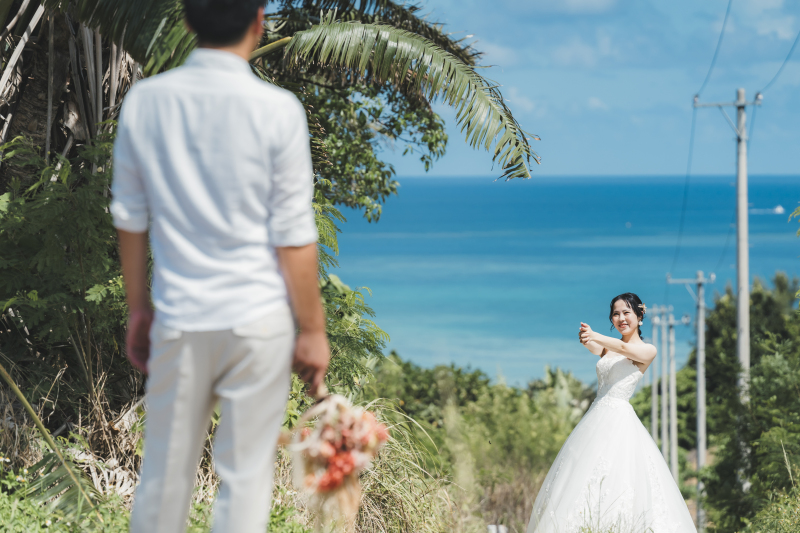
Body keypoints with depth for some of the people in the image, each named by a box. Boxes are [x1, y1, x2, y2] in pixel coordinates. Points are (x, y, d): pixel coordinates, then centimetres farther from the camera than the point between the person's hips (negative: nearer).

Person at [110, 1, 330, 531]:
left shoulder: (144, 100, -2)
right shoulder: (277, 110, -12)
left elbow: (130, 218, 6)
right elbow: (293, 238, -9)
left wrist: (139, 308, 18)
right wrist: (312, 330, 0)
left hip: (178, 322, 3)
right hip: (258, 320, -3)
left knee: (165, 473, 14)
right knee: (246, 476, 5)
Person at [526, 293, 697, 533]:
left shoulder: (647, 350, 2)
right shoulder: (607, 347, 17)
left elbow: (624, 348, -19)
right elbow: (591, 345, -5)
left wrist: (594, 336, -37)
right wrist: (586, 337, -30)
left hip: (620, 421, -6)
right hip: (596, 419, 6)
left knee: (619, 483, -15)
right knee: (584, 482, 1)